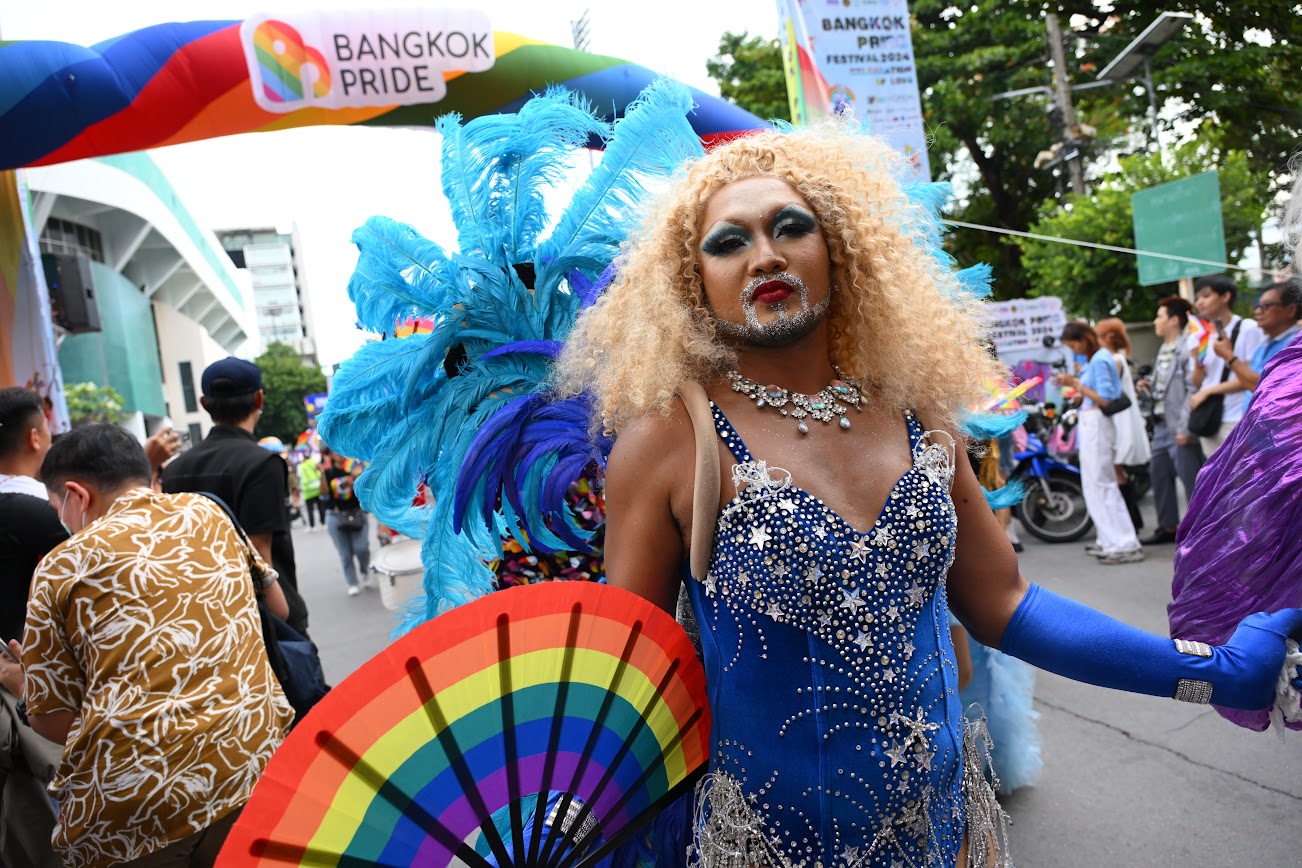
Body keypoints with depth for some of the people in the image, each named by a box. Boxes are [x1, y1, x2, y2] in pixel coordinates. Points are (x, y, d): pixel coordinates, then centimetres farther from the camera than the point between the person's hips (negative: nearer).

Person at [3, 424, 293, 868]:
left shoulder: (62, 565, 3)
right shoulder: (207, 512, 11)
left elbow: (55, 721, 8)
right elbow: (278, 610, 21)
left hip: (127, 809, -2)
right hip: (256, 766, 2)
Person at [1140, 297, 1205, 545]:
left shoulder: (1187, 348, -14)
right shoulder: (1164, 349, 16)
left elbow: (1193, 389, -20)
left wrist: (1185, 427, -22)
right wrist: (1151, 388, 5)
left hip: (1180, 429, -10)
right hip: (1162, 425, 10)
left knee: (1191, 479, -4)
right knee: (1159, 476, 14)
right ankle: (1168, 526, 25)